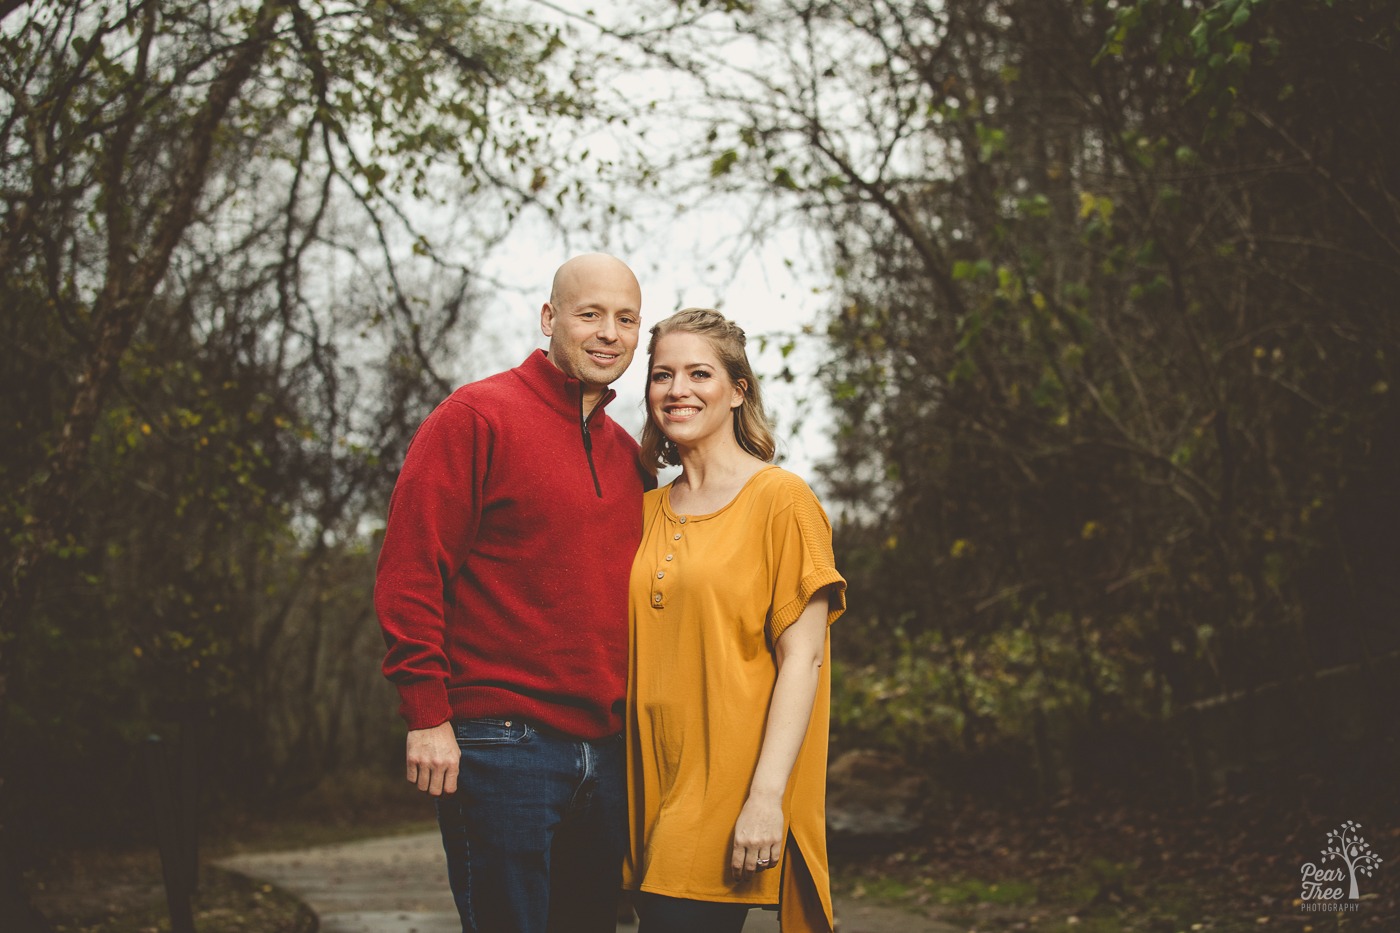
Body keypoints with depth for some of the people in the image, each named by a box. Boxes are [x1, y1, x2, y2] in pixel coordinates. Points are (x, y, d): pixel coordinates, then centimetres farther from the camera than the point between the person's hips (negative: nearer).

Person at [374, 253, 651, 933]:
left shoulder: (629, 456, 16)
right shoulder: (477, 417, -5)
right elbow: (408, 570, -10)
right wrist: (428, 715, -15)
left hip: (606, 750, 7)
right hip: (502, 743, -7)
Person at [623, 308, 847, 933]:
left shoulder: (781, 500, -5)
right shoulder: (648, 512, 13)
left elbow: (802, 658, -10)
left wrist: (767, 796, -18)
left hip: (729, 797, -6)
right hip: (654, 794, 6)